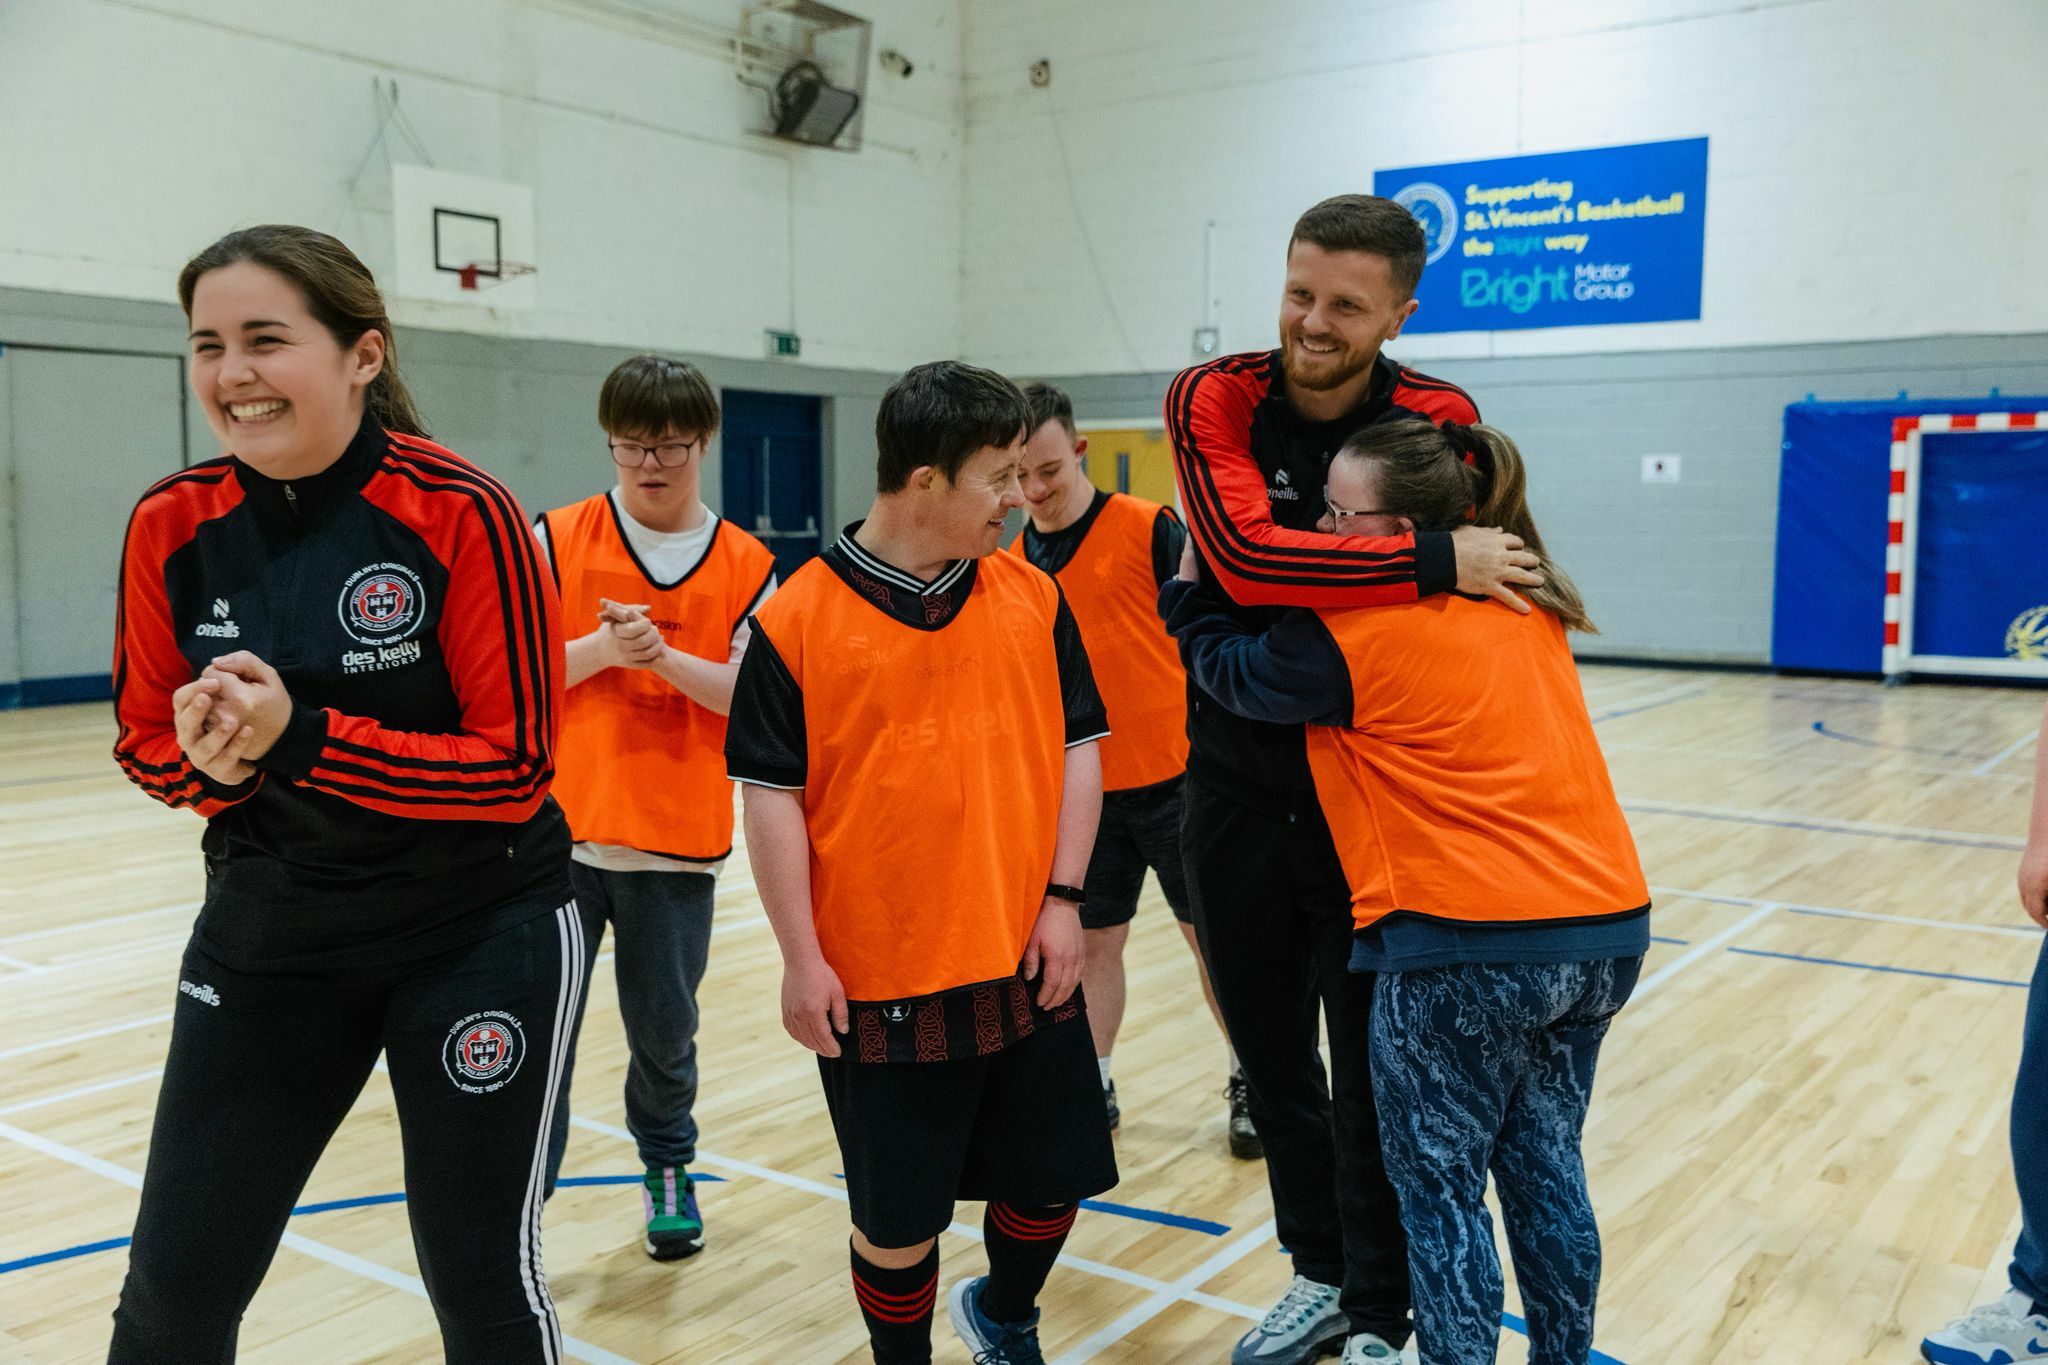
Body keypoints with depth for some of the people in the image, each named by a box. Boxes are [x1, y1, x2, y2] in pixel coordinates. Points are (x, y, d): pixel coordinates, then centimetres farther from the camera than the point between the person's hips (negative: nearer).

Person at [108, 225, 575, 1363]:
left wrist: (300, 737, -26)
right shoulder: (171, 526, -5)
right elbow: (146, 739, 7)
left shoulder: (463, 513, -18)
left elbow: (518, 768, -17)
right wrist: (210, 761, -17)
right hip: (266, 936, 4)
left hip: (479, 933, -3)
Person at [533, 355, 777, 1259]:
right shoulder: (557, 539, -1)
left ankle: (667, 1168, 40)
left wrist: (665, 657, -19)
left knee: (664, 1029, 15)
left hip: (677, 842, 1)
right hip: (560, 835, -1)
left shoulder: (746, 565, 2)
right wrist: (602, 648, -18)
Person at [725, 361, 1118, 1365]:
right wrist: (802, 957, -8)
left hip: (1028, 966, 4)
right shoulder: (797, 618, -8)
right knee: (897, 1215, 10)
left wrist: (1064, 898, -3)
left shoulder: (1032, 598, 2)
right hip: (879, 980, -3)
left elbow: (1078, 746, 5)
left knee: (1054, 1177, 16)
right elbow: (769, 793, -6)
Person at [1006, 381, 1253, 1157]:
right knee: (1094, 939, 12)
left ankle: (1248, 1083, 25)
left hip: (1173, 774, -4)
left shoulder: (1147, 527, -10)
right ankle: (1094, 1085, 29)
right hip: (1082, 789, 4)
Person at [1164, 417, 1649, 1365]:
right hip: (1608, 927, 8)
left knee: (1440, 1187, 9)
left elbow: (1235, 672, 4)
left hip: (1469, 949, -7)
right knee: (1545, 1168, 21)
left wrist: (1186, 587, 18)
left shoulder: (1354, 632, -13)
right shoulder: (1523, 600, 8)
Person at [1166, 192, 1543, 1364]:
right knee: (1270, 1048, 15)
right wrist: (1434, 563, -30)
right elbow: (1244, 559, -28)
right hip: (1239, 783, 2)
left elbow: (1489, 557, 6)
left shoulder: (1442, 420, -9)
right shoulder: (1214, 400, -11)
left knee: (1372, 1069, 4)